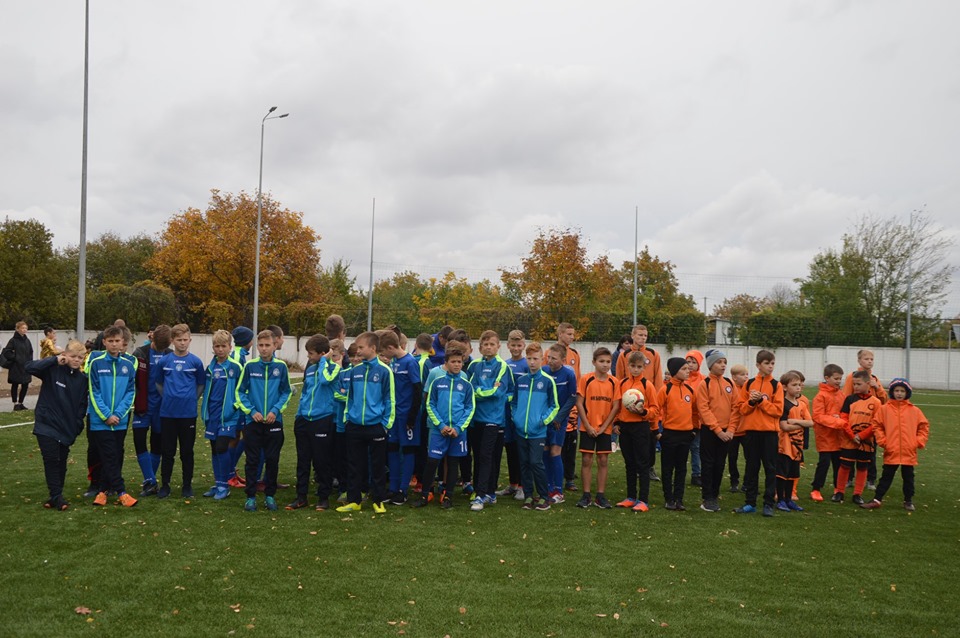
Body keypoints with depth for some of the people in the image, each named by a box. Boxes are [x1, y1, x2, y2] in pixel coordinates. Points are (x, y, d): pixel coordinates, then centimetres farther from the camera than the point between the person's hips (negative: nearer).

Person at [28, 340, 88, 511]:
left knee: (61, 462, 10)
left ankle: (56, 496, 21)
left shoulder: (82, 379, 2)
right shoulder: (52, 370, -8)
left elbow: (82, 404, 6)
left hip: (67, 428, 4)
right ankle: (56, 496, -1)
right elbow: (30, 367, -24)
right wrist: (54, 360, -26)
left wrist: (78, 425, -1)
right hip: (46, 424, -4)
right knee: (51, 459, -8)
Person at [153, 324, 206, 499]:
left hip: (188, 413, -1)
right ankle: (164, 485, 18)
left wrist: (191, 399, 3)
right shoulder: (164, 361, 2)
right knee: (167, 451, 7)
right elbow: (158, 382, 14)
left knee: (187, 451, 7)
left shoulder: (196, 362, -1)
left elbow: (201, 385, 9)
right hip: (167, 412, 1)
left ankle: (187, 485, 17)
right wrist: (168, 397, 8)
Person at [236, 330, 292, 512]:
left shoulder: (281, 366, -1)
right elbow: (240, 392, 2)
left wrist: (276, 410, -9)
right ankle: (251, 496, 14)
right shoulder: (250, 366, -3)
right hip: (253, 421, 0)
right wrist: (251, 411, -9)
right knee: (252, 460, 5)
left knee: (272, 460, 6)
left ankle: (270, 495, 19)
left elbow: (286, 392, 5)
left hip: (274, 421, 1)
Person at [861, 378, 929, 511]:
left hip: (909, 452, 1)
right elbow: (877, 425, 1)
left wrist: (918, 442, -1)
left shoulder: (914, 410, 1)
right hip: (891, 452, -1)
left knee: (908, 477, 13)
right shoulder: (884, 409, -2)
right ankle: (877, 500, 13)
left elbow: (924, 427, 7)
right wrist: (882, 441, -6)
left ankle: (908, 501, 27)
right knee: (886, 477, 7)